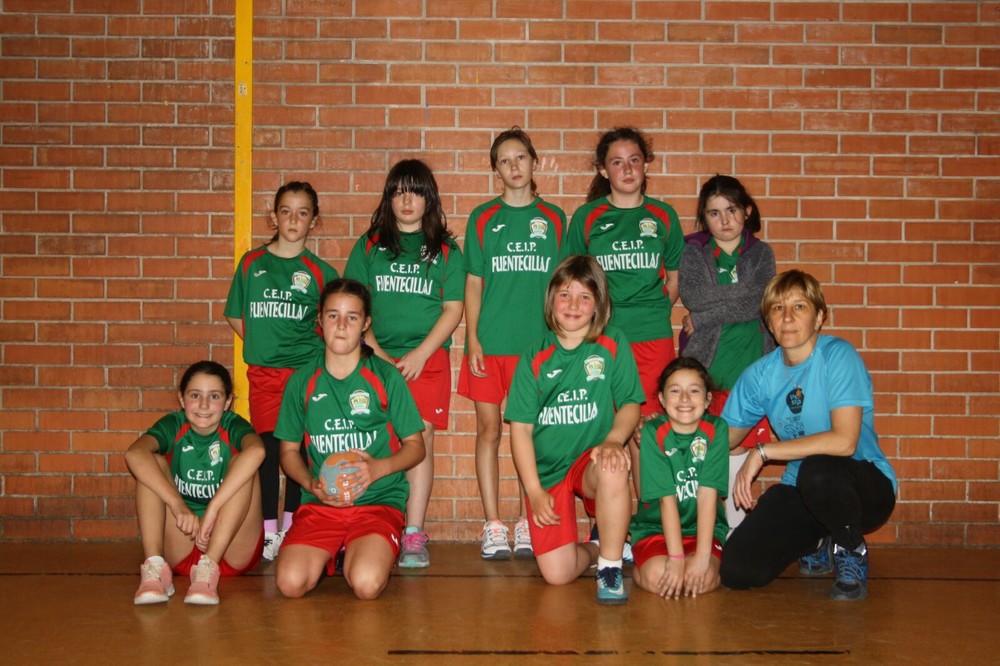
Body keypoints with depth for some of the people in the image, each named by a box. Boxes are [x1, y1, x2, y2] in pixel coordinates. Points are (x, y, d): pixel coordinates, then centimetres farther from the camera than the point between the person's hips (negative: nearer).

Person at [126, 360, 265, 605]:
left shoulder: (232, 426, -8)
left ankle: (208, 567, -33)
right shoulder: (174, 425, -3)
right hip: (180, 547, 2)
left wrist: (213, 509, -40)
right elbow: (134, 454, -26)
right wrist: (178, 505, -38)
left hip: (232, 548, -2)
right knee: (153, 463, -14)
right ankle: (154, 566, -28)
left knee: (242, 463, -22)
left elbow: (256, 450, -35)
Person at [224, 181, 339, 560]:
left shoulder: (319, 271, 3)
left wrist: (307, 343, 0)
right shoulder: (251, 263, 7)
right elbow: (235, 317, 14)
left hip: (305, 371, -1)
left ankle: (291, 530, 11)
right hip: (263, 373, 1)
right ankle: (269, 533, 9)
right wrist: (263, 343, 5)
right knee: (268, 450, 2)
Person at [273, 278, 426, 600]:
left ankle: (368, 551, 8)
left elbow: (415, 446, 5)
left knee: (366, 584, -28)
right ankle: (328, 553, 11)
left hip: (378, 501, -2)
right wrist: (311, 483, -6)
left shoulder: (385, 377, 2)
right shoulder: (302, 382, 9)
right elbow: (289, 451, 15)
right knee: (291, 582, -23)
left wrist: (378, 468, -15)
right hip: (320, 502, 2)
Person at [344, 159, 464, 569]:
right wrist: (375, 352, -5)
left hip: (428, 359, -1)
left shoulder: (445, 250, 7)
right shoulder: (369, 245, 11)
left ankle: (413, 535, -5)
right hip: (377, 358, 1)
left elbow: (453, 310, 3)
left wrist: (420, 354, -8)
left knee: (420, 439, -6)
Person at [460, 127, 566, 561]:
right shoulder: (483, 218, 6)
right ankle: (493, 526, 8)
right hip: (490, 342, 0)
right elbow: (474, 284, 6)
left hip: (537, 342, 0)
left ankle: (528, 523, 13)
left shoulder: (552, 218, 7)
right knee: (489, 429, 2)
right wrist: (472, 339, -3)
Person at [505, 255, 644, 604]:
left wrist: (613, 440, -21)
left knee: (614, 468, -39)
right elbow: (520, 427, 0)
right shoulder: (535, 358, 2)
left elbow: (630, 405, 1)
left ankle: (610, 566, -18)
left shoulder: (613, 345, 2)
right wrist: (534, 491, -8)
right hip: (547, 471, 1)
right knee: (557, 574, -13)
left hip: (591, 461, -1)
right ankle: (596, 550, 23)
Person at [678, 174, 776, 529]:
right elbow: (692, 295, -10)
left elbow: (760, 305, -7)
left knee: (740, 451, -4)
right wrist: (741, 295, -7)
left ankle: (735, 531, 6)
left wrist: (702, 317, -8)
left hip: (751, 367, 1)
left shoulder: (761, 253, 11)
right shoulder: (693, 252, 9)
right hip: (705, 366, -1)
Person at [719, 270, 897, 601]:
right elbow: (723, 439, 8)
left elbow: (844, 441, -28)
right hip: (801, 490, 5)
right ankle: (821, 544, 17)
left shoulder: (838, 356, -17)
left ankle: (852, 550, -6)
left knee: (817, 471, -40)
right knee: (737, 571, -13)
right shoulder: (760, 375, -1)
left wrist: (763, 452, -24)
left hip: (867, 484, -5)